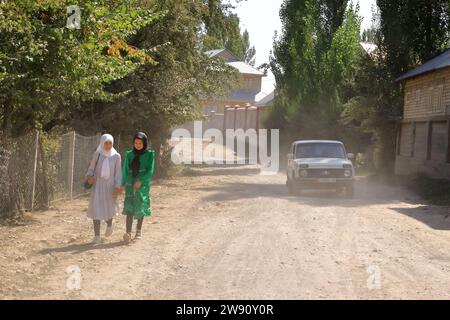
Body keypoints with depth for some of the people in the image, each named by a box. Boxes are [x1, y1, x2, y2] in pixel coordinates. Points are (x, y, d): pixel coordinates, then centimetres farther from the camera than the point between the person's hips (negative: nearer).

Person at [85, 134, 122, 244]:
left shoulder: (116, 156, 1)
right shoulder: (97, 155, 2)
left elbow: (118, 173, 0)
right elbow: (91, 168, 5)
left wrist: (117, 186, -9)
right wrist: (89, 176, -15)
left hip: (110, 186, 0)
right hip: (97, 185, 0)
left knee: (109, 208, 3)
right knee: (97, 209, -7)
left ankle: (109, 225, 39)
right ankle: (97, 236, -3)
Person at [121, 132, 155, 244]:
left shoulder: (149, 154, 0)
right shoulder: (129, 155, 7)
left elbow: (150, 170, -6)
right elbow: (125, 170, 9)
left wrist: (141, 181, -16)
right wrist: (123, 184, 2)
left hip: (143, 184, -1)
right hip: (130, 184, 1)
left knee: (140, 207, 5)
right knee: (129, 207, -11)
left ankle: (139, 230, 23)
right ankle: (128, 233, -19)